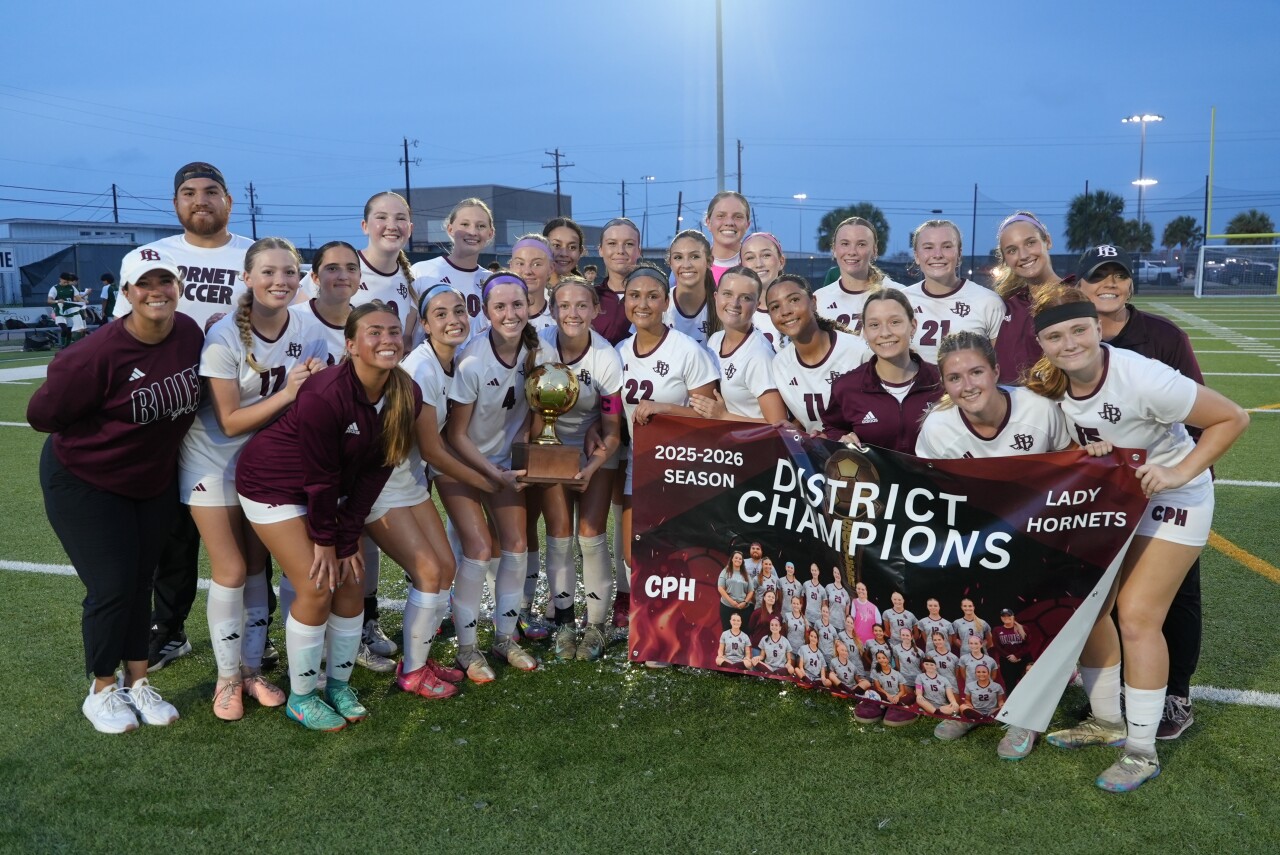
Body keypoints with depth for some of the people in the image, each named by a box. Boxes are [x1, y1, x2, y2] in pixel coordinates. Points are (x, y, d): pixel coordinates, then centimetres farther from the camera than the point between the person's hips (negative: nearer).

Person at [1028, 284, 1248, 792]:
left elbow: (1233, 418, -20)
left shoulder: (1143, 378, -31)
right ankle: (1106, 720, 26)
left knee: (1136, 617, -9)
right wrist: (1086, 454, -14)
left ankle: (1142, 752, 5)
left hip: (1171, 499, -6)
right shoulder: (1052, 384, -13)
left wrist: (1180, 473, -25)